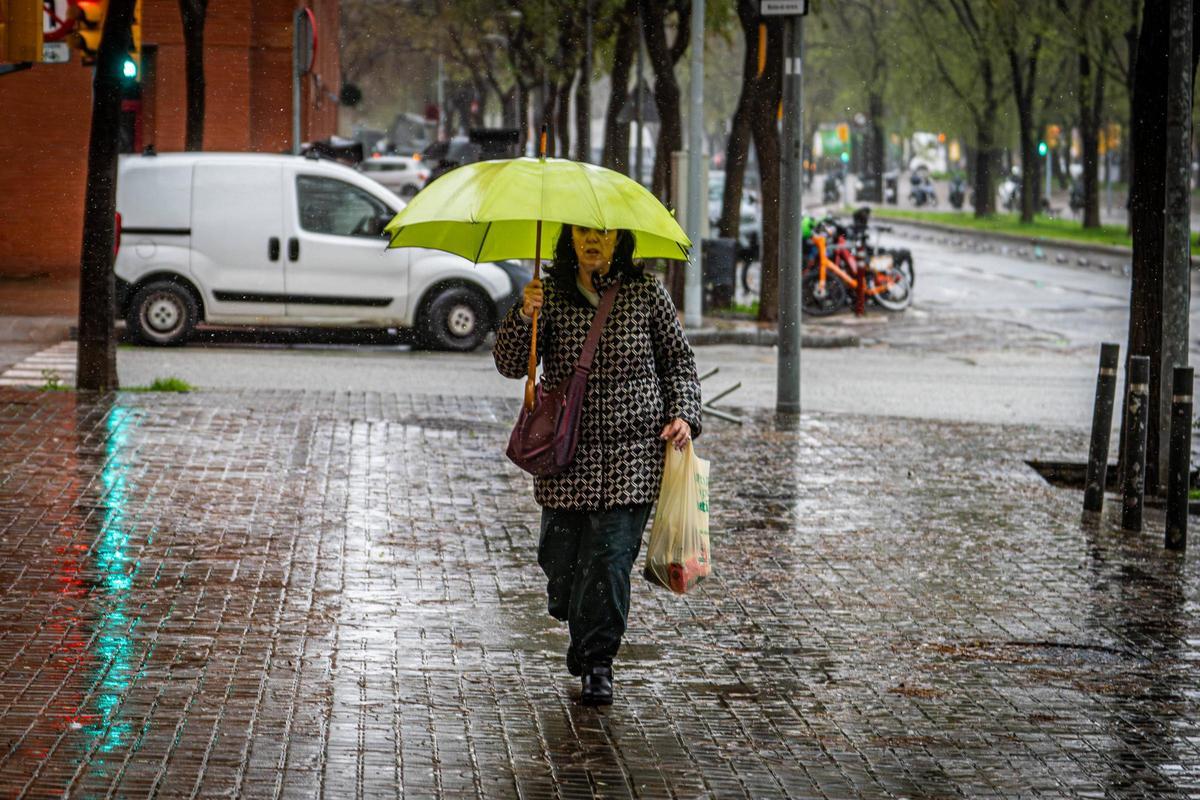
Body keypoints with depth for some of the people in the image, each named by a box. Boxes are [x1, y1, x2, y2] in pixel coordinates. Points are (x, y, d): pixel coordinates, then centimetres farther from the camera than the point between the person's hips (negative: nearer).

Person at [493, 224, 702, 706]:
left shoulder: (646, 294, 2)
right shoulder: (551, 295, 2)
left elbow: (678, 359, 11)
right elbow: (510, 365, -4)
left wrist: (683, 414, -2)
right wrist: (524, 317, -21)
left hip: (632, 454, -1)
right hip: (567, 454, 1)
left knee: (610, 556, -9)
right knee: (560, 558, 4)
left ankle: (598, 664, 1)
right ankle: (581, 633, 36)